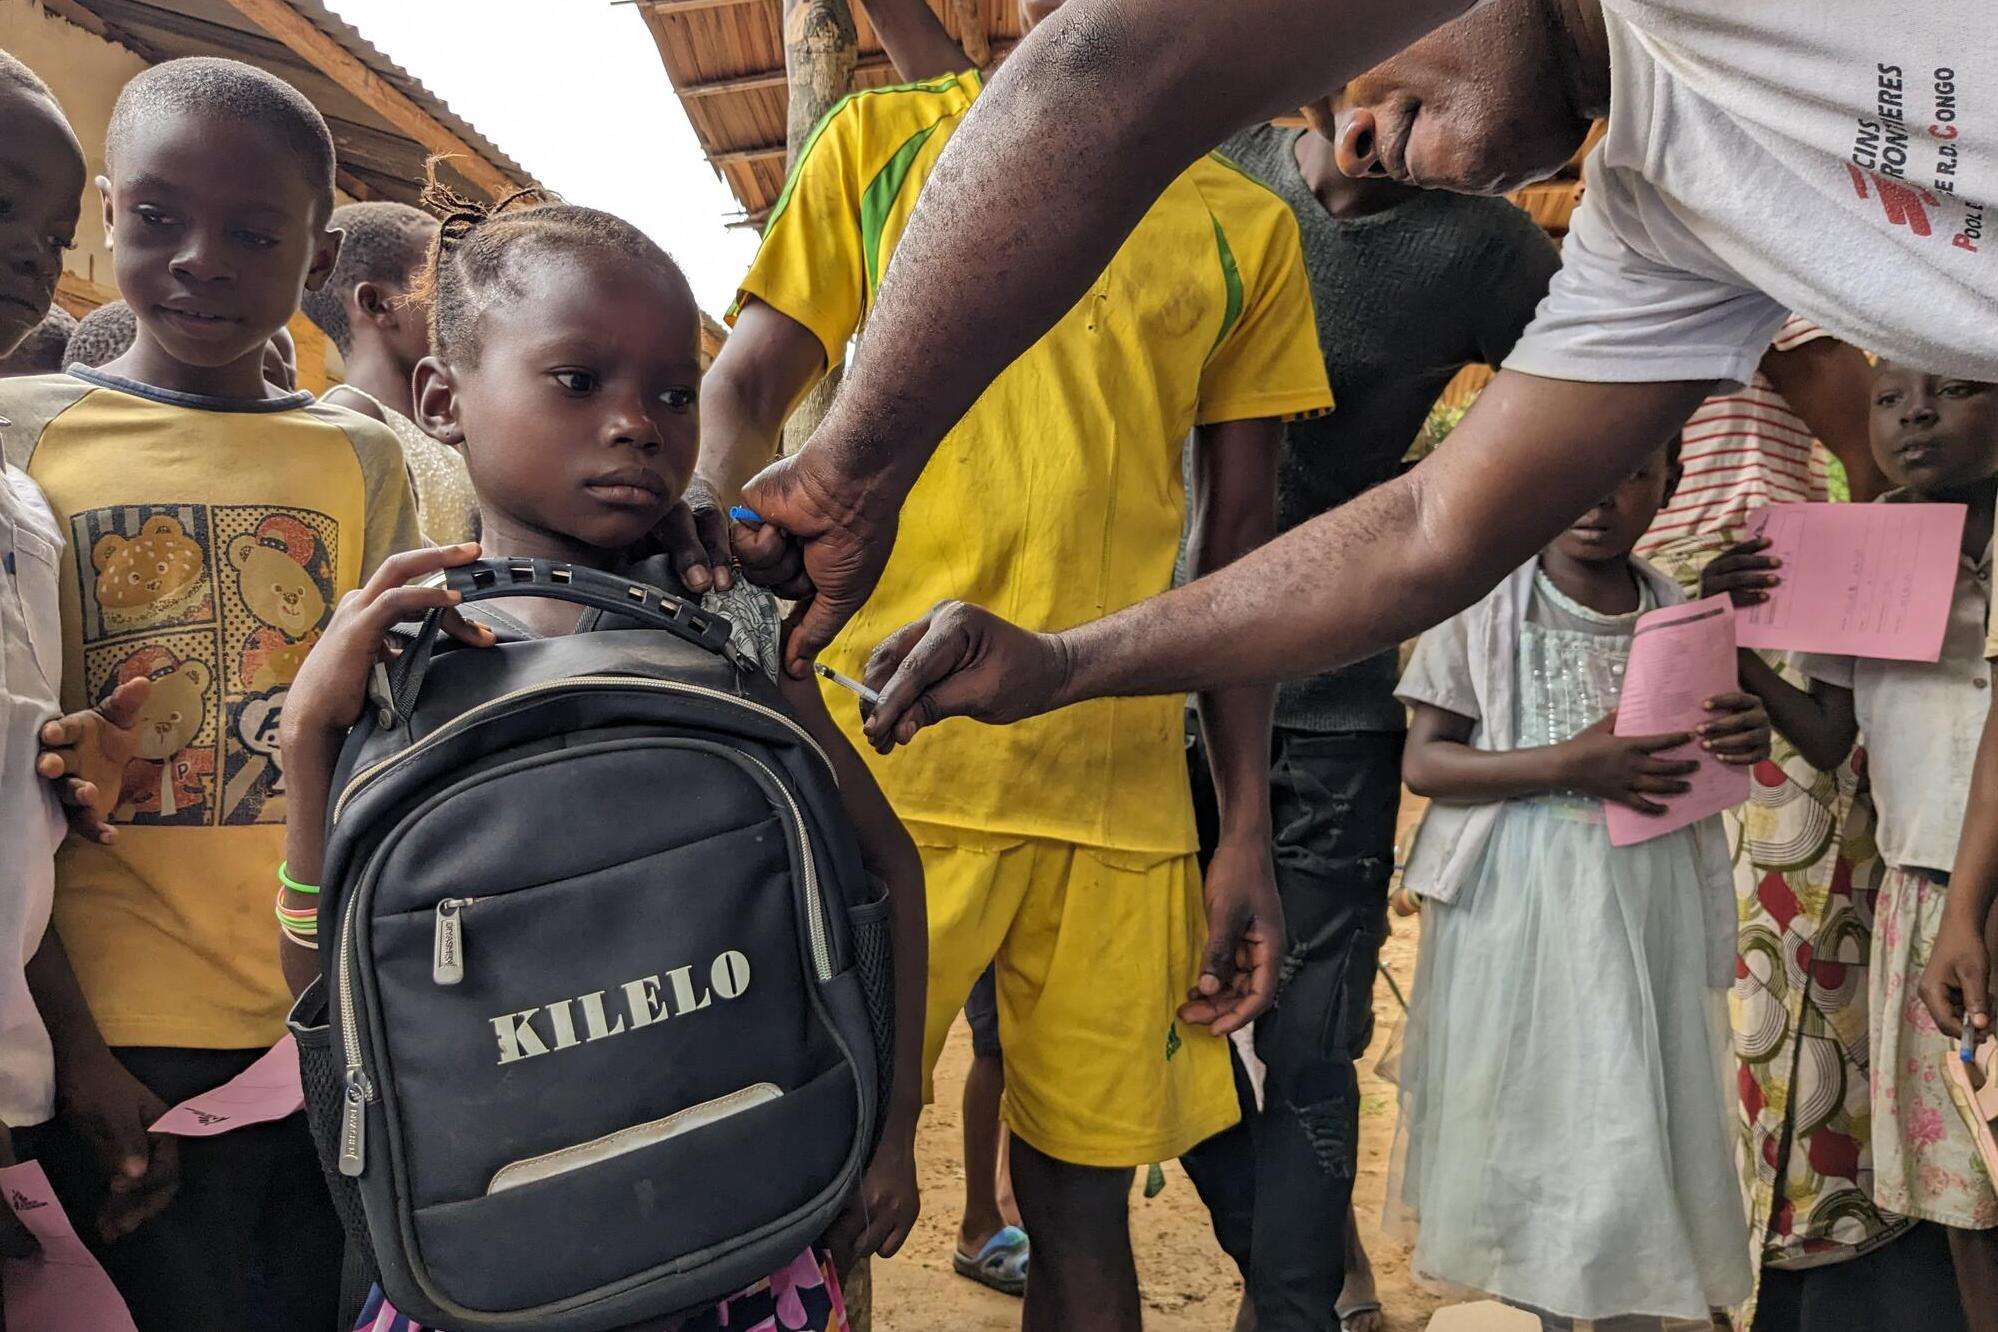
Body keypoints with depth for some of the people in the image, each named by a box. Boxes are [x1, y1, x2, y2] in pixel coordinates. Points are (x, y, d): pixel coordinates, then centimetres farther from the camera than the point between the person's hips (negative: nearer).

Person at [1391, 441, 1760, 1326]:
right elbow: (1423, 763, -8)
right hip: (1519, 896, -3)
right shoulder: (1484, 605, -4)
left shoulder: (1680, 615, 9)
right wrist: (1568, 765, -20)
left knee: (1643, 1106, 6)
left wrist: (1745, 739, -4)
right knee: (1524, 1102, 2)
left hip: (1650, 896, 4)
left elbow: (1694, 765, 19)